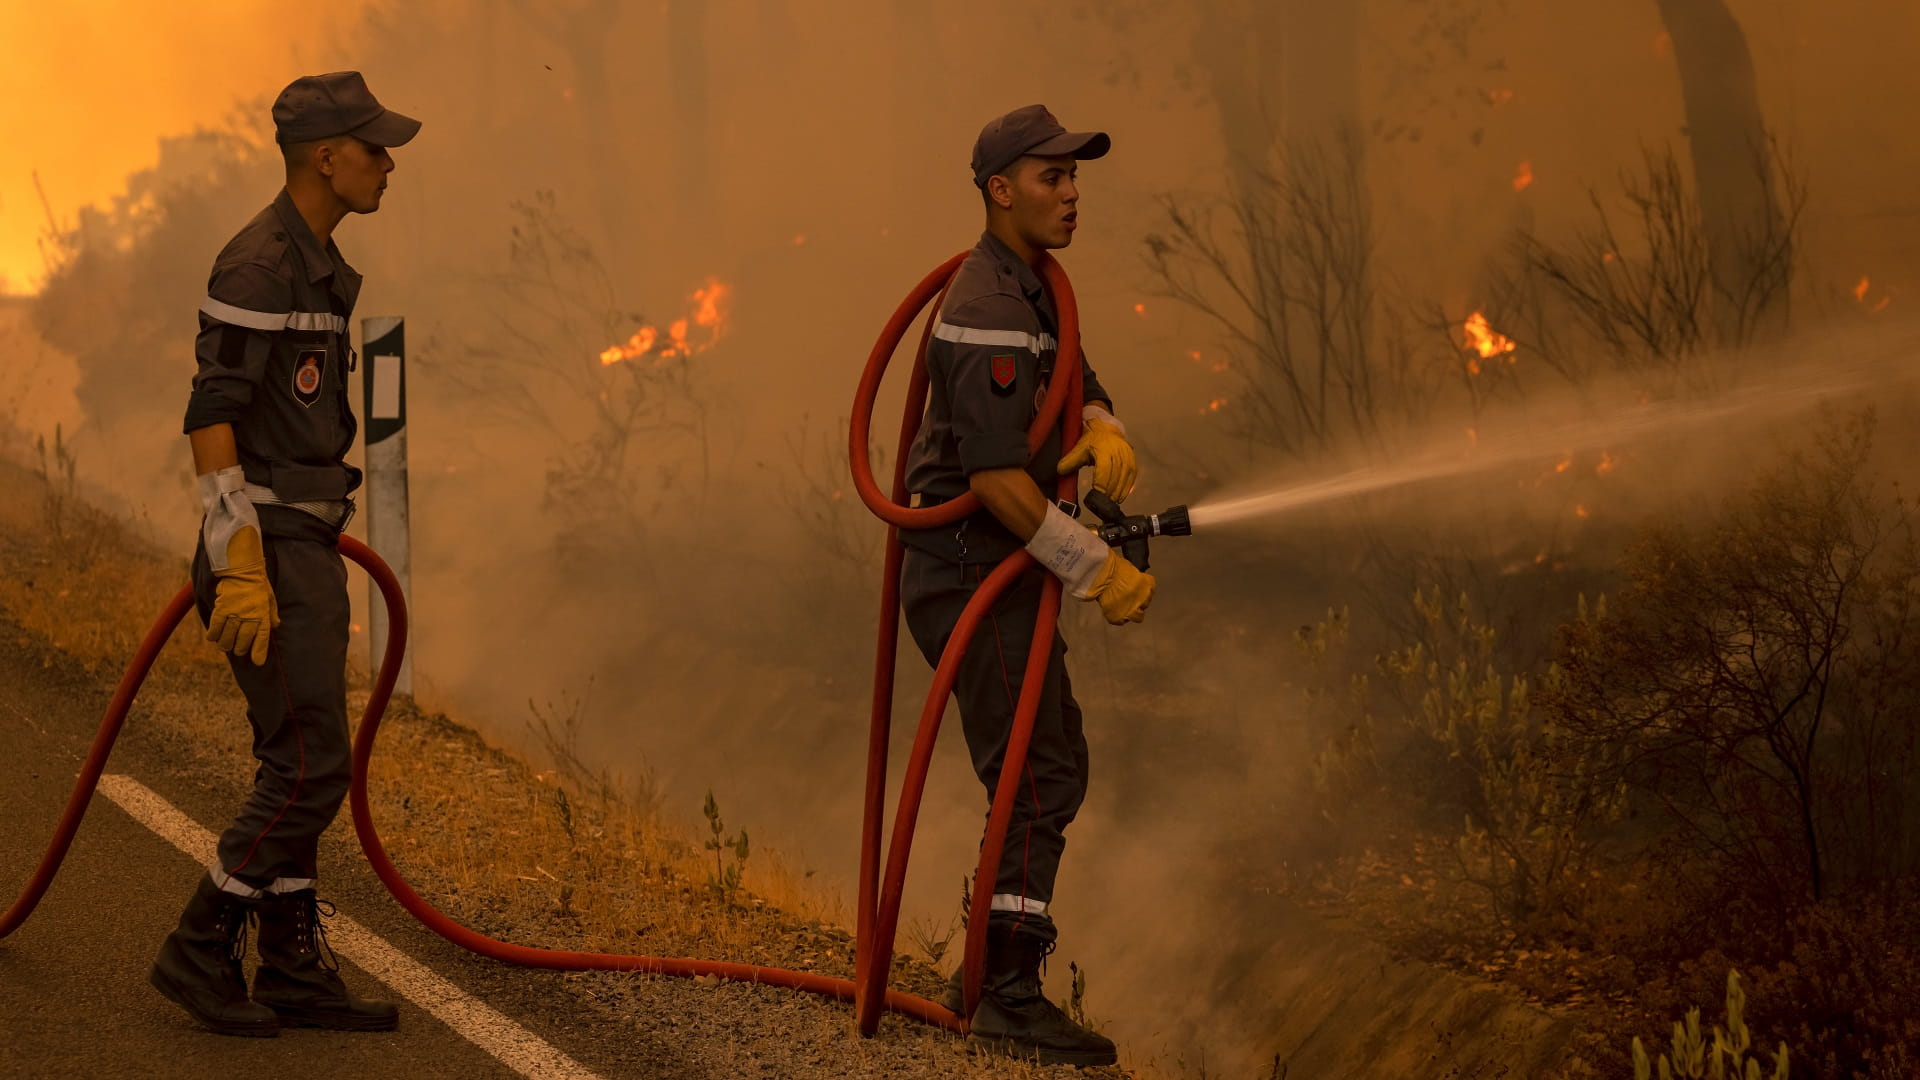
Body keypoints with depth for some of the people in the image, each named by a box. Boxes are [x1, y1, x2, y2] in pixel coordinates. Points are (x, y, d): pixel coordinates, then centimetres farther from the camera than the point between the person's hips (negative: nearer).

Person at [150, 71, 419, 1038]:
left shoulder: (314, 268, 17)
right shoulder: (257, 264, -16)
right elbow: (211, 416, -21)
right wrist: (239, 566, -25)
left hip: (302, 547, 10)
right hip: (266, 551, -10)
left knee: (297, 766, 10)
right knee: (312, 766, -9)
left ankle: (293, 970, 15)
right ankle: (199, 952, 0)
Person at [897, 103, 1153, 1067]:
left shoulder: (1030, 293, 17)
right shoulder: (987, 309, -18)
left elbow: (1082, 393, 14)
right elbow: (994, 473, -25)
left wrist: (1106, 436, -11)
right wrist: (1093, 569, -22)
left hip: (998, 575, 11)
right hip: (975, 573, -11)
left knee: (1051, 771, 16)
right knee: (1038, 778, -13)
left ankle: (986, 975, 23)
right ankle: (1010, 997, -13)